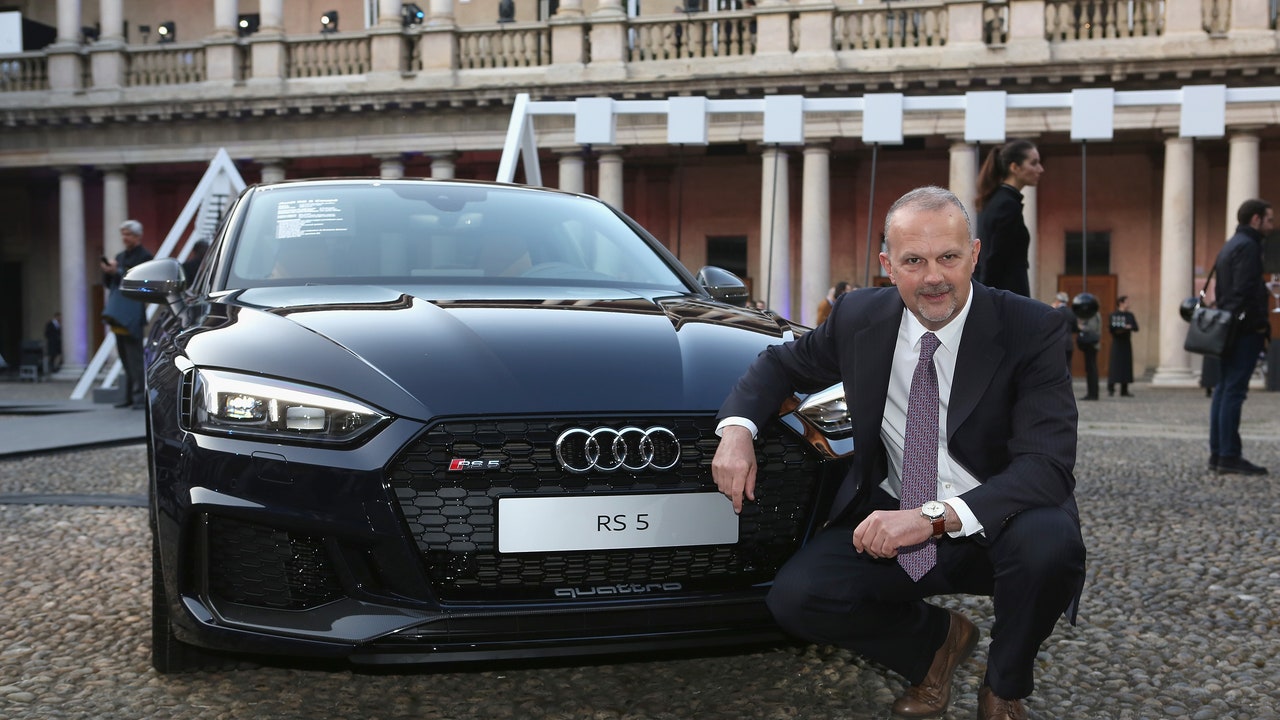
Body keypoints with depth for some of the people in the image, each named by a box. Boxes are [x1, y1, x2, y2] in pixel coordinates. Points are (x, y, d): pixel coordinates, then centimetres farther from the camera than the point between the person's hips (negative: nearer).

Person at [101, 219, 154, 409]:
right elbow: (108, 283, 20)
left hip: (132, 314, -8)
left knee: (135, 357, -11)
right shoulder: (120, 256, 20)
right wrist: (107, 271, 1)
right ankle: (129, 396, 13)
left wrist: (117, 272, -16)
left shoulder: (144, 256, -4)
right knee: (125, 357, 9)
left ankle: (139, 396, -11)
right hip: (118, 313, 8)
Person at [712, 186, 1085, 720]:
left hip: (995, 525, -3)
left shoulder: (1031, 330, -15)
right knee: (795, 597, -20)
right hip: (891, 520, 3)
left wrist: (935, 516, -38)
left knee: (1050, 541, -36)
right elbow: (781, 364, 15)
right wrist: (736, 430, -8)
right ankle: (937, 639, 11)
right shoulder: (859, 318, -3)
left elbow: (1047, 467, -25)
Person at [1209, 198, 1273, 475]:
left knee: (1223, 390, 9)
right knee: (1234, 391, -10)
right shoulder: (1248, 246, -11)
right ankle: (1230, 455, -10)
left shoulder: (1229, 246, 19)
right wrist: (1262, 324, -16)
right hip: (1246, 330, -10)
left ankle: (1217, 454, 10)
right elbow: (1247, 291, -20)